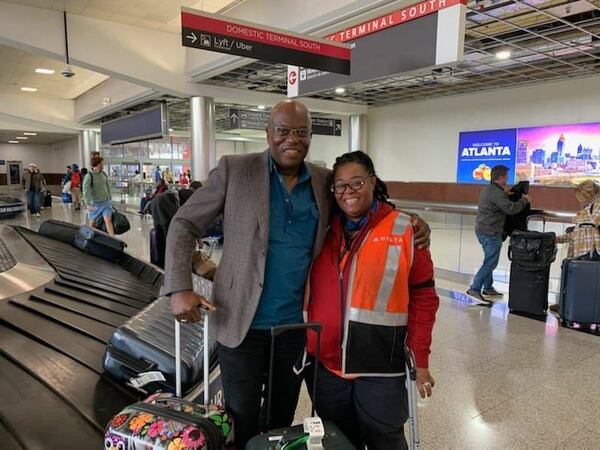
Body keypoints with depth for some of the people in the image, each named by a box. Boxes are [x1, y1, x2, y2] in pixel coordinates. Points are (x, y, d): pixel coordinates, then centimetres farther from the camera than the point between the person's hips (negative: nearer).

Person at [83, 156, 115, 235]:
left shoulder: (104, 174, 4)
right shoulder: (89, 176, -13)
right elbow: (86, 191, -19)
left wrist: (109, 198, 21)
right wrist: (88, 204, -27)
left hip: (106, 202, 3)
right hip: (95, 203, -3)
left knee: (108, 220, -11)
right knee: (92, 222, 11)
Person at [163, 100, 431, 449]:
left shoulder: (325, 182, 1)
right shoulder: (234, 170, -7)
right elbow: (185, 224, -4)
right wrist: (180, 288, -16)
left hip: (298, 325, 3)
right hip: (242, 324, -2)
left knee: (282, 420, 22)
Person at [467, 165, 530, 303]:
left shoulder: (488, 189, 14)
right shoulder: (496, 193, -17)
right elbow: (510, 208, -23)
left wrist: (505, 193, 18)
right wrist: (524, 200, -9)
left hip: (482, 230, 11)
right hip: (490, 233, -11)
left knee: (489, 261, 19)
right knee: (490, 262, -8)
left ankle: (488, 289, 27)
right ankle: (474, 289, -11)